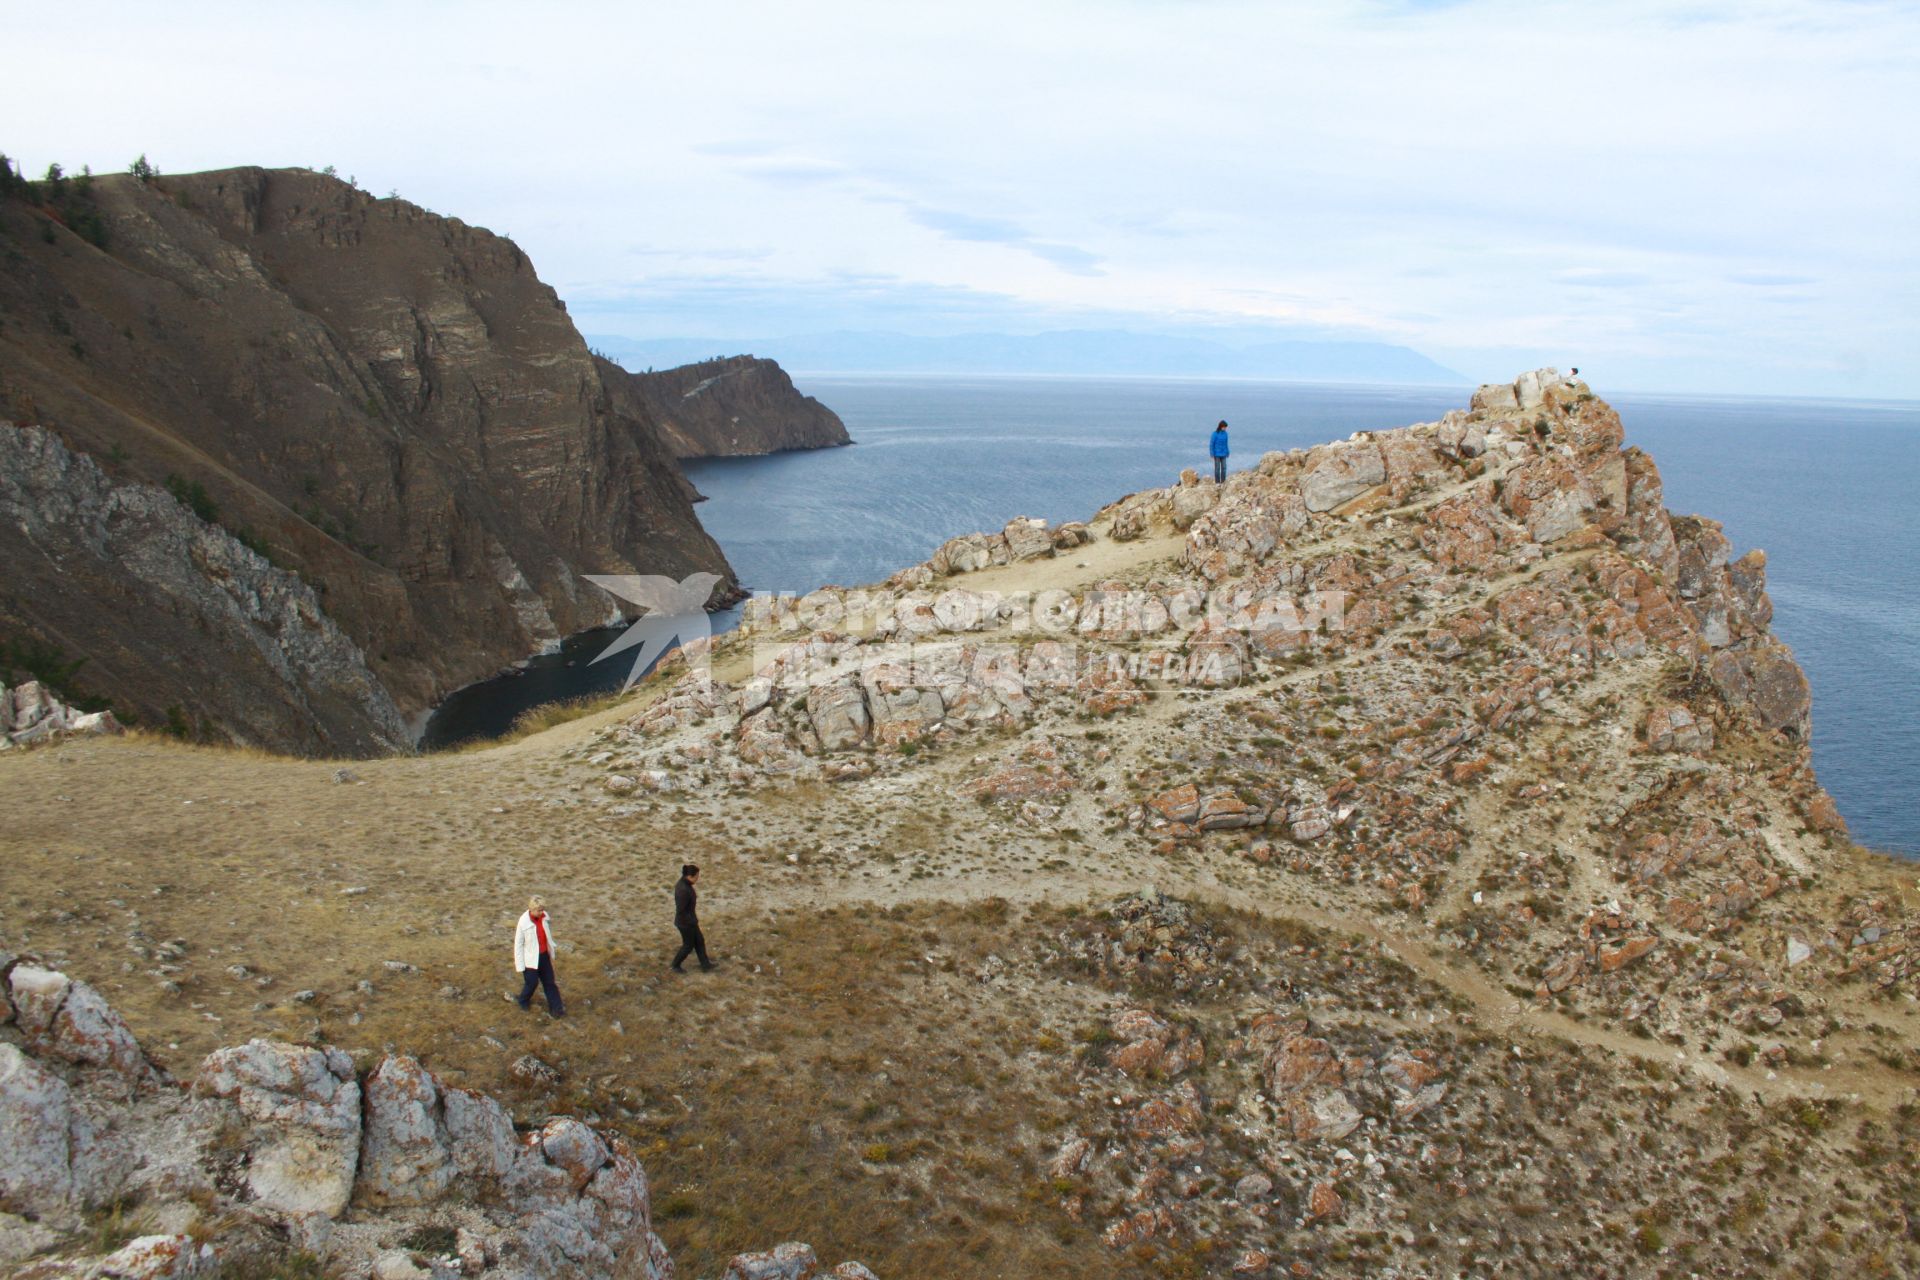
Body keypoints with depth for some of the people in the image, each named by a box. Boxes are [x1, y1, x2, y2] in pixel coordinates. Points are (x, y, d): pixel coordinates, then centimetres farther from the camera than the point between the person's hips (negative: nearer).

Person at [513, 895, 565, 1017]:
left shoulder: (544, 916, -9)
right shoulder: (524, 923, -24)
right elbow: (518, 944, -15)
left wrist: (551, 953, 15)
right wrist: (520, 963, -11)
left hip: (544, 955, 5)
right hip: (531, 958, -5)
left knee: (550, 982, 12)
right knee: (532, 982, 9)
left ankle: (556, 1008, 22)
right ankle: (523, 1001, 40)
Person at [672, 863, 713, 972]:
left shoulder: (684, 883, -2)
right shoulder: (683, 890, -33)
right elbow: (681, 910, -28)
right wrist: (692, 921, -18)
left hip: (689, 920, 9)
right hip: (685, 923, -9)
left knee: (699, 940, 19)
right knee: (688, 945, 12)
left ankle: (705, 964, 31)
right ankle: (675, 965, 31)